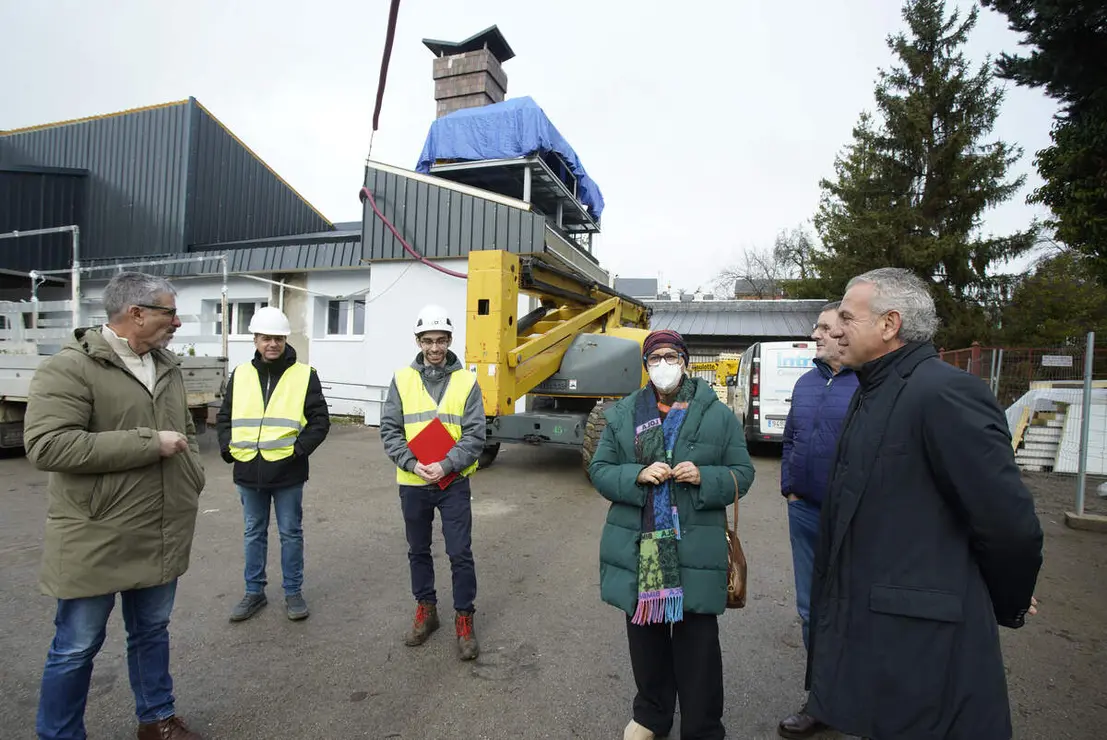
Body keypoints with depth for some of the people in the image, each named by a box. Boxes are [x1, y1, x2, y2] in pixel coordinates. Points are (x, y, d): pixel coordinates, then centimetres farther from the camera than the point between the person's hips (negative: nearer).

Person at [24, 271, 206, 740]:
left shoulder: (167, 367, 8)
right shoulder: (69, 368, -14)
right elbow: (47, 445, -25)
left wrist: (193, 479, 5)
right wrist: (149, 443, -23)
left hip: (162, 535, 7)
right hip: (97, 539, -6)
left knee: (152, 632, 21)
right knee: (77, 647, 10)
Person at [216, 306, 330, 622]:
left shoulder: (305, 375, -4)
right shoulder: (240, 374, 6)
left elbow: (320, 420, -5)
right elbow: (224, 417, 13)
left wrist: (299, 449, -16)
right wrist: (228, 448, -2)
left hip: (287, 472, -3)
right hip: (248, 472, 3)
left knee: (291, 533, 9)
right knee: (254, 534, 17)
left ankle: (293, 592, 24)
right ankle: (254, 592, 32)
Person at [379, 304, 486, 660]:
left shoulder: (466, 381, -4)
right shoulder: (402, 379, 0)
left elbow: (474, 435, -8)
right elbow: (389, 430, -2)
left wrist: (446, 465, -19)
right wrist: (413, 463, -15)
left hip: (454, 483, -2)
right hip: (413, 483, 2)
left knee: (460, 553, 1)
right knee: (418, 551, 16)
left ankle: (464, 618, 20)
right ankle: (425, 610, 36)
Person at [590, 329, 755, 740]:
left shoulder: (718, 415, 0)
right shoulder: (622, 414, 3)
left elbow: (742, 473, 3)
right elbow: (599, 470, 3)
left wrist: (704, 478, -17)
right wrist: (637, 475, -16)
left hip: (696, 548, -2)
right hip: (638, 547, 2)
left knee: (698, 643, 8)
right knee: (646, 636, 17)